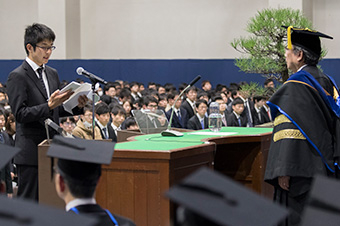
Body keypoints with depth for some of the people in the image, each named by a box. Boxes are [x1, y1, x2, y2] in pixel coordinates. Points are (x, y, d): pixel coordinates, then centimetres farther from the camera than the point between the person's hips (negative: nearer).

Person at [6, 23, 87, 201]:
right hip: (31, 152, -7)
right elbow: (20, 114, -16)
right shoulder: (17, 77, -8)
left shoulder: (52, 74, 15)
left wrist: (77, 106, 1)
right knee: (28, 200, -5)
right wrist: (49, 106, -26)